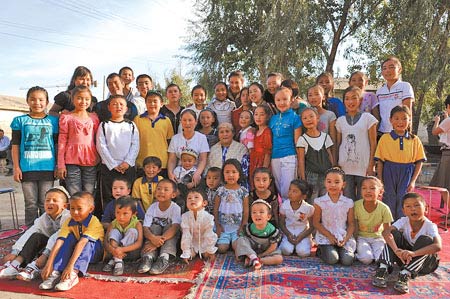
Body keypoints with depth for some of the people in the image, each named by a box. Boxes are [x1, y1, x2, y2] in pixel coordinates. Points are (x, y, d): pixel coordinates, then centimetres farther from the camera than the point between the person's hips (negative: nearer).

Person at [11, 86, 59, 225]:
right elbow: (15, 145, 5)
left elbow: (57, 144, 8)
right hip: (27, 168, 0)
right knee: (31, 204, 8)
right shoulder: (20, 120, 6)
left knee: (45, 203, 7)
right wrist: (16, 167, 0)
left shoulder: (53, 121, 7)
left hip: (48, 168, 0)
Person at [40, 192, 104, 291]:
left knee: (86, 240, -33)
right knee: (70, 237, -24)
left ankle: (73, 274, -43)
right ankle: (56, 273, -31)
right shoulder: (69, 222, -13)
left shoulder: (94, 222, -27)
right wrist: (49, 265, -35)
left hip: (93, 252, -4)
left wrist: (70, 265, -46)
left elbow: (82, 243, -38)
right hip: (75, 252, 4)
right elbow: (59, 242, -25)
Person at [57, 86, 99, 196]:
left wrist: (99, 160, 7)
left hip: (91, 161, 2)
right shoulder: (66, 117, 3)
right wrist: (61, 165, -2)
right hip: (72, 160, -2)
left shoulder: (94, 117, 10)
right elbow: (62, 141, 2)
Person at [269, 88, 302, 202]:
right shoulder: (273, 118, 12)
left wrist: (299, 158, -7)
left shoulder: (294, 117, -2)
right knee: (279, 190, 13)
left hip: (289, 157, -5)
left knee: (287, 191, -6)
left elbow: (297, 140, -3)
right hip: (274, 157, 5)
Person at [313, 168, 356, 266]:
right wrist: (329, 235, -11)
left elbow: (351, 224, 3)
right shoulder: (320, 202, -6)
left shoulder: (348, 202, 0)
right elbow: (316, 222, -3)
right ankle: (320, 251, 11)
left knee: (347, 260, -16)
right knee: (332, 259, -21)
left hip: (343, 237, 2)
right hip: (325, 237, -2)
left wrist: (346, 238, -11)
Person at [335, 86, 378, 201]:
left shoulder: (368, 118, 1)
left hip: (363, 167, -2)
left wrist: (371, 165, -6)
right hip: (345, 167, 3)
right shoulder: (340, 120, 9)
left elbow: (373, 143, 0)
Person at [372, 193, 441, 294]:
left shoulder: (430, 226, -20)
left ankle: (405, 274, -35)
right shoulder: (404, 221, -14)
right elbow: (386, 232, -31)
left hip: (425, 260, -2)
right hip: (405, 257, 2)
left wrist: (413, 253, -51)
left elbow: (438, 246, -38)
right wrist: (397, 250, -47)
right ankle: (383, 269, -33)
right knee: (394, 234, -22)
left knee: (426, 239, -30)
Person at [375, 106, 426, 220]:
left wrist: (413, 181, -3)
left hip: (406, 176, 1)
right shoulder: (385, 138, -1)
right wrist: (380, 181, -4)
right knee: (389, 206, 7)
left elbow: (419, 162, 4)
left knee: (403, 207, 3)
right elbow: (380, 161, 0)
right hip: (389, 175, 0)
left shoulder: (414, 140, 3)